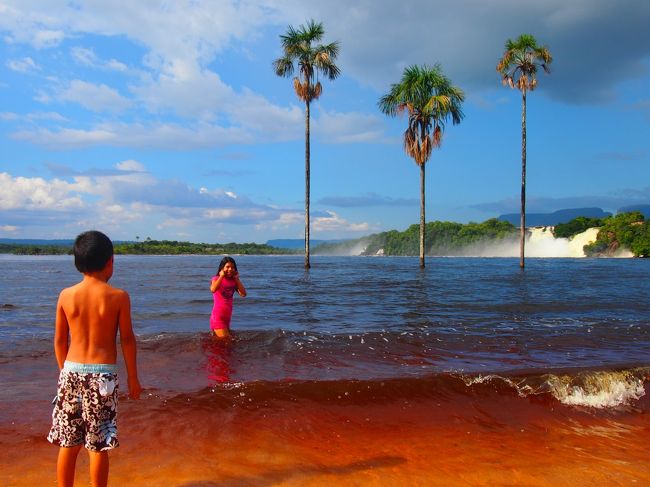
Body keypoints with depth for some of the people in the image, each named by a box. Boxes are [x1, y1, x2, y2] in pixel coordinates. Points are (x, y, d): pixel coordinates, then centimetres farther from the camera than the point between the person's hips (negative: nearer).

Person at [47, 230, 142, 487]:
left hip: (71, 371, 3)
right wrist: (133, 378, 4)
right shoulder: (119, 296, -9)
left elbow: (60, 340, 6)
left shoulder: (66, 295, 0)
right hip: (102, 374, -3)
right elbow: (127, 340, -5)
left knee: (68, 443, 15)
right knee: (98, 446, 7)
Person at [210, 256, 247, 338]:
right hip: (218, 316, -6)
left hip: (227, 317, 6)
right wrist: (221, 276, -20)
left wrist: (237, 279, -4)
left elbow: (243, 294, -6)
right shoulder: (216, 279, -8)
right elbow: (213, 290, -31)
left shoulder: (233, 281, 5)